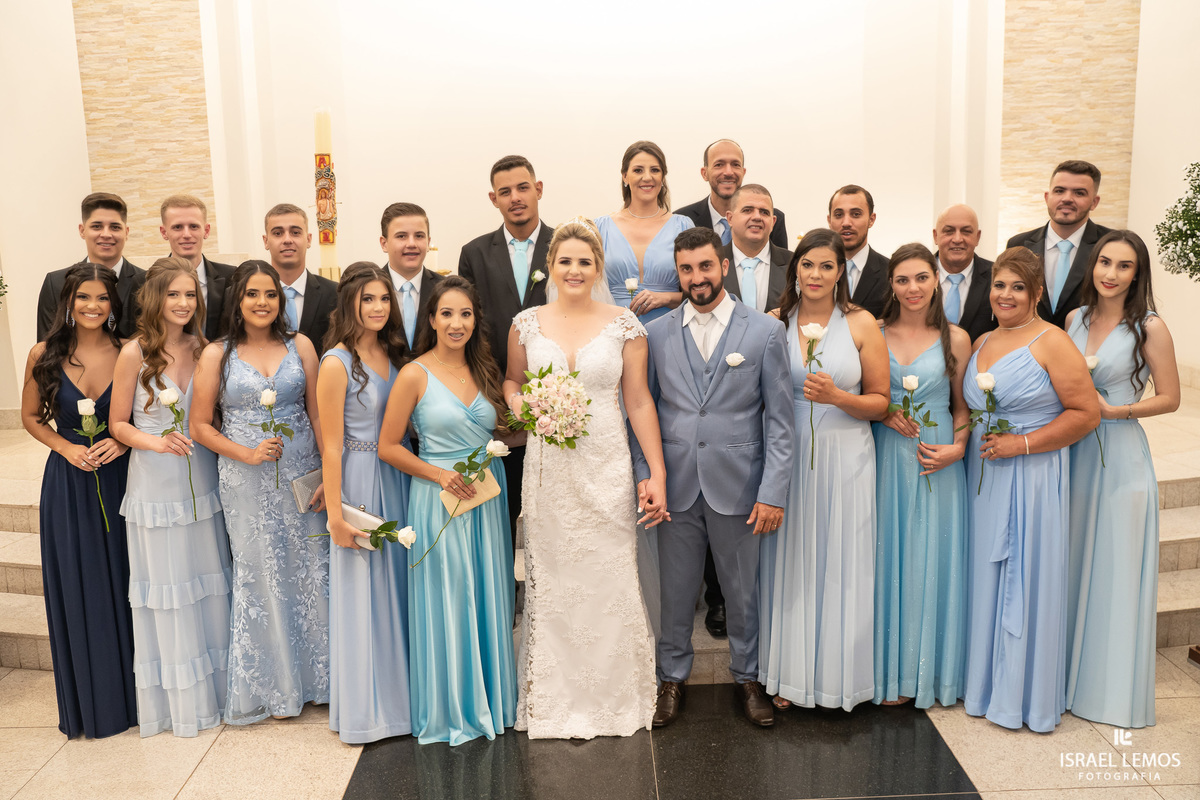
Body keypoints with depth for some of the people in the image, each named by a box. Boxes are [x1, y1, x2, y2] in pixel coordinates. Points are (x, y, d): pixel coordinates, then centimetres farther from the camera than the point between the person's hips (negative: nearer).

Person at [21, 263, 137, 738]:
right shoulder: (44, 356, -3)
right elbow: (30, 417, 7)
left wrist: (121, 441, -13)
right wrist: (67, 448, -9)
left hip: (119, 480, 0)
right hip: (68, 484, 0)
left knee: (123, 586, 7)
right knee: (77, 590, 8)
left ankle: (131, 693, 24)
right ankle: (90, 703, 24)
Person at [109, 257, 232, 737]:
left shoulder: (204, 349, 3)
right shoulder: (135, 354, -9)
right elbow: (117, 424, -4)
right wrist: (158, 442, -19)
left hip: (202, 481, 4)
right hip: (155, 486, -4)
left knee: (209, 582, 12)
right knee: (166, 590, 6)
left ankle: (215, 686, 28)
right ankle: (174, 699, 21)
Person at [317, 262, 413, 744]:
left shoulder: (394, 355, 6)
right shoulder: (337, 363, -14)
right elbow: (331, 445, -14)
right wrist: (335, 514, -14)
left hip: (397, 481, 6)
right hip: (359, 482, -6)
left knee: (397, 586, 15)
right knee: (362, 589, 5)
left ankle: (399, 693, 31)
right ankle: (365, 708, 21)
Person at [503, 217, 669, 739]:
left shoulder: (624, 325, 1)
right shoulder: (527, 323, 4)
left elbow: (639, 401, 1)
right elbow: (511, 382, 17)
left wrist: (658, 474, -3)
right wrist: (518, 403, -7)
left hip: (606, 469, -1)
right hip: (547, 470, 1)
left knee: (610, 582, 3)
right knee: (551, 581, 6)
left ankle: (614, 699, 22)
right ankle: (556, 701, 22)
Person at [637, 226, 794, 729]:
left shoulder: (764, 331, -1)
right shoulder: (657, 334, 4)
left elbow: (779, 419, -3)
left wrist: (773, 492, -8)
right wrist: (644, 475, -3)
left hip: (738, 486, -1)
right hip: (676, 486, 1)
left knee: (742, 590, 12)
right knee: (676, 590, 11)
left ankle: (747, 678, 32)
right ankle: (672, 679, 30)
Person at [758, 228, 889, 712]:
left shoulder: (861, 324, -2)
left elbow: (881, 401, 0)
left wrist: (836, 397, -17)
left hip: (845, 458, -1)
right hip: (787, 455, 2)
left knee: (840, 563, 4)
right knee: (790, 561, 8)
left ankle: (837, 672, 21)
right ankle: (789, 674, 22)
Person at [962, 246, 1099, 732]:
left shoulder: (1052, 343, -9)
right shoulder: (982, 342, 12)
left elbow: (1087, 413, -12)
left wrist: (1021, 444, -17)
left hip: (1030, 479, -6)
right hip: (983, 476, 6)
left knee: (1026, 579, 1)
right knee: (986, 577, 12)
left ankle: (1027, 695, 17)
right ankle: (986, 683, 27)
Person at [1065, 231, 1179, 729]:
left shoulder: (1149, 327, -8)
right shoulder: (1075, 319, 6)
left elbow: (1169, 398, -5)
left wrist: (1113, 410, -16)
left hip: (1120, 456, -4)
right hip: (1074, 454, 5)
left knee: (1116, 569, 3)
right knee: (1073, 565, 12)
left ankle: (1114, 686, 19)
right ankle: (1071, 672, 27)